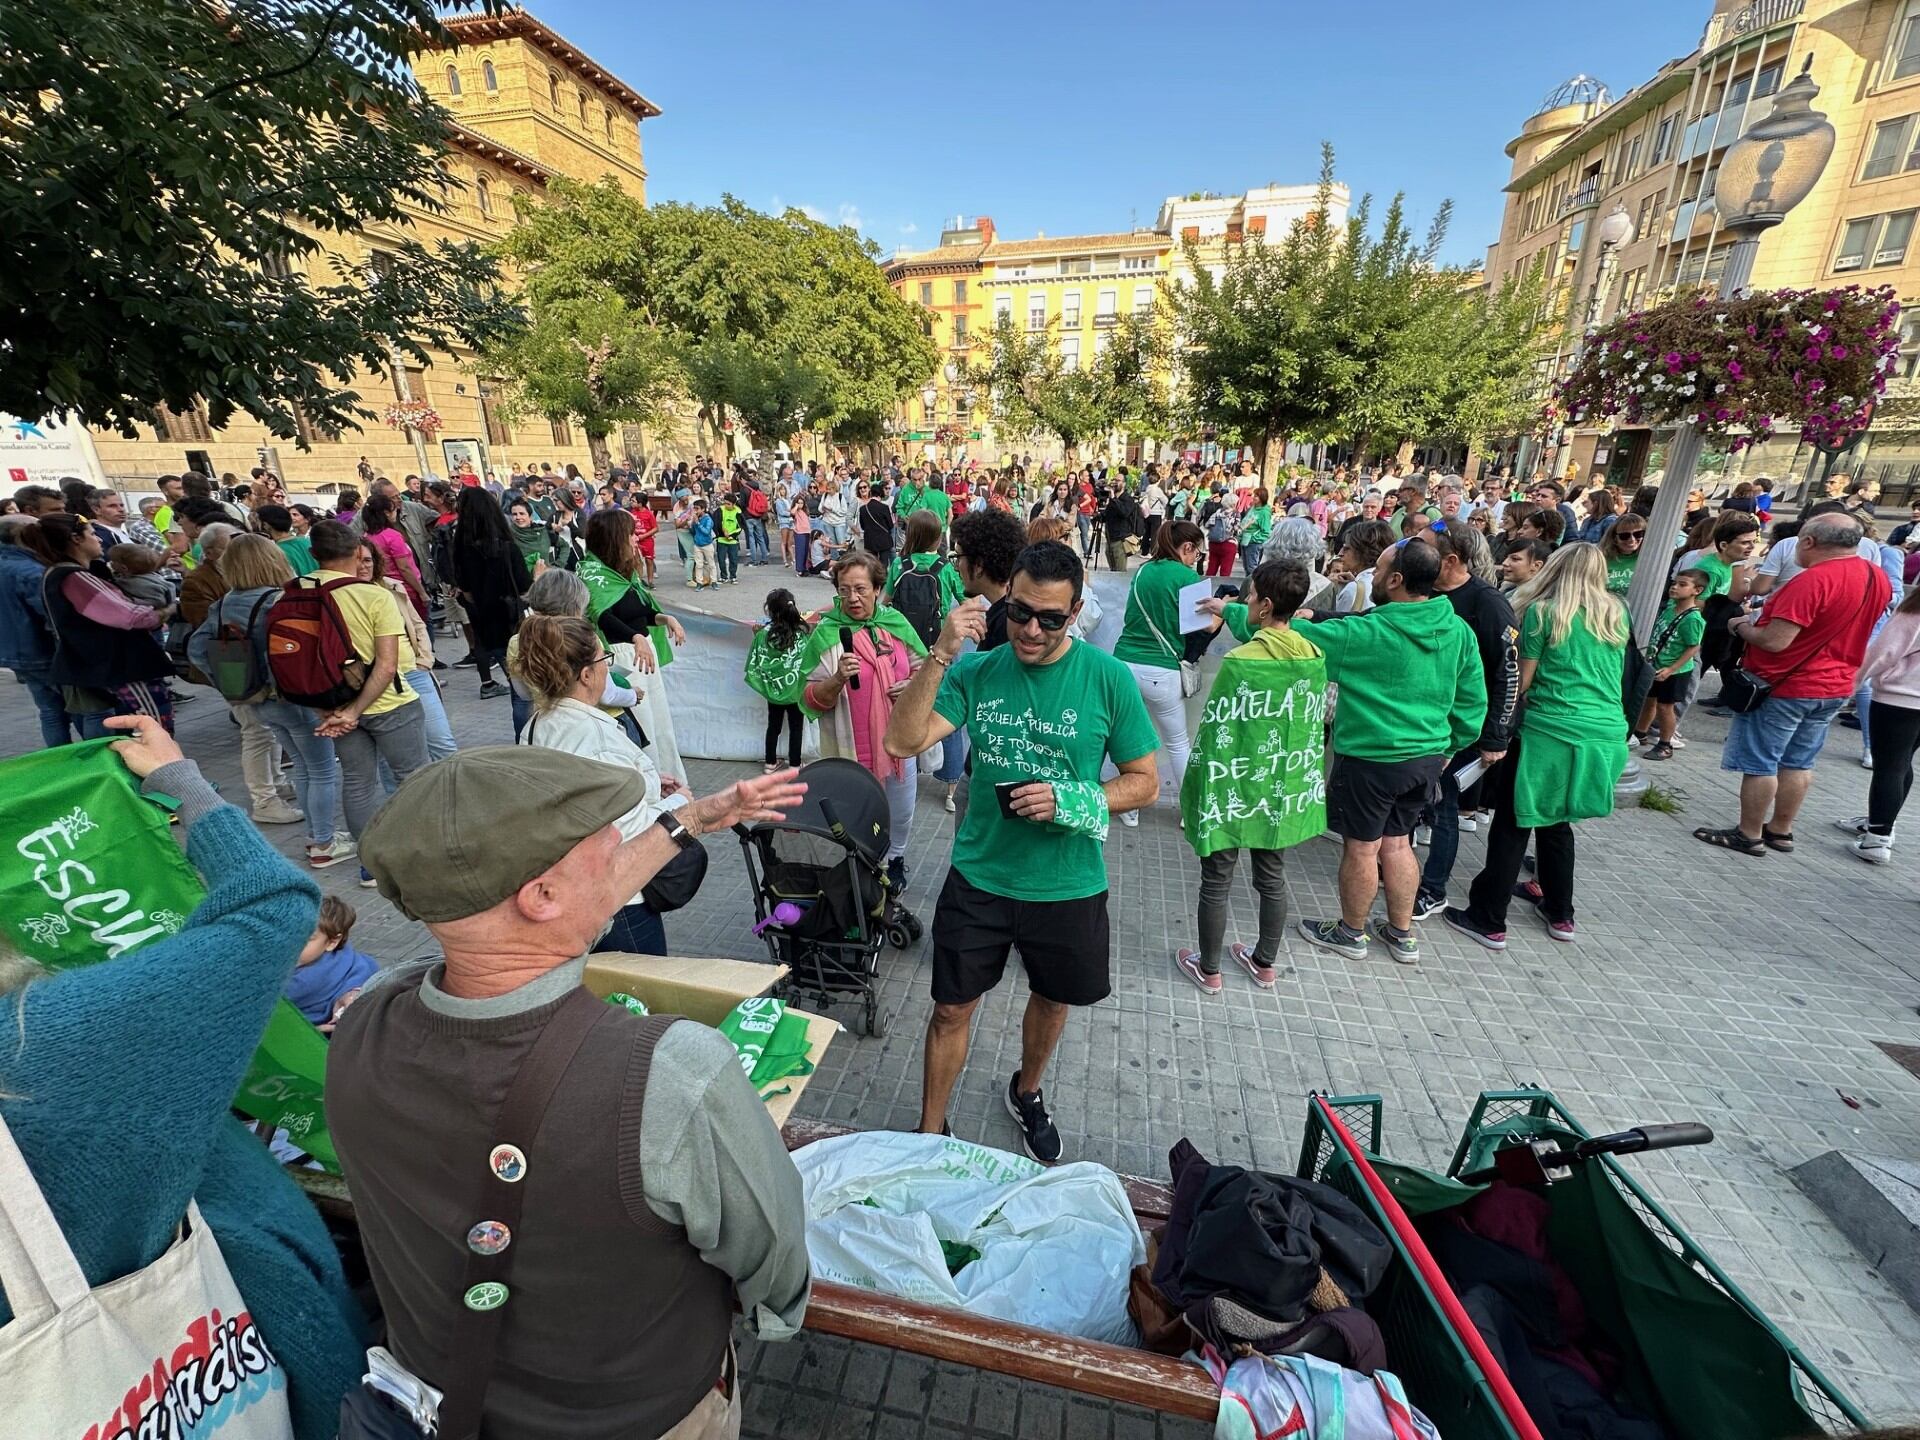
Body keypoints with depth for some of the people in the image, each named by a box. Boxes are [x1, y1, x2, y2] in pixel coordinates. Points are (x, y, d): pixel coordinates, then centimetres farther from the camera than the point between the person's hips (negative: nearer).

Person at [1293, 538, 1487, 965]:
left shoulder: (1363, 634, -21)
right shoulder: (1459, 630, -1)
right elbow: (1473, 699, 6)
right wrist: (1451, 746, 20)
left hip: (1371, 759, -7)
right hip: (1428, 758, 7)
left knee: (1361, 847, 10)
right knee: (1397, 843, 21)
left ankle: (1351, 933, 29)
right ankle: (1402, 934, 35)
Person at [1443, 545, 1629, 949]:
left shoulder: (1543, 612, -6)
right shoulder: (1617, 615, 10)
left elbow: (1522, 681, -3)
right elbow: (1616, 673, 22)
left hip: (1550, 733, -6)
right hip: (1607, 734, 6)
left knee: (1513, 824, 1)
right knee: (1556, 821, 20)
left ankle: (1488, 921, 6)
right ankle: (1560, 914, 31)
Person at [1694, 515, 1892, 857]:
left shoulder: (1813, 580, -24)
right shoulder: (1877, 577, 5)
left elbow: (1774, 641, -27)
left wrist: (1741, 626, -9)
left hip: (1785, 687, -8)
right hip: (1836, 686, 9)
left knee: (1759, 764, 2)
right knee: (1798, 764, 16)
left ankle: (1748, 836, 9)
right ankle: (1780, 831, 25)